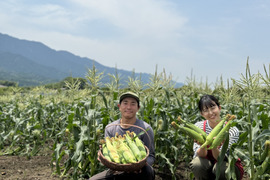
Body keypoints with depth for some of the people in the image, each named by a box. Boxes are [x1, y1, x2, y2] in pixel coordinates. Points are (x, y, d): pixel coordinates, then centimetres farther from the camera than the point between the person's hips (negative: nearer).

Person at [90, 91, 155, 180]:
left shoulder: (145, 129, -7)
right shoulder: (109, 128, 3)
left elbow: (151, 156, -4)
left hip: (138, 172, -3)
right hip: (116, 171, 3)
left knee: (148, 171, -36)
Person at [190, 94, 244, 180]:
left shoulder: (232, 130, -19)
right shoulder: (198, 127, -11)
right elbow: (201, 155, -15)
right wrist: (203, 146, -39)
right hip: (207, 167, 2)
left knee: (219, 168, -35)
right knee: (197, 164, -31)